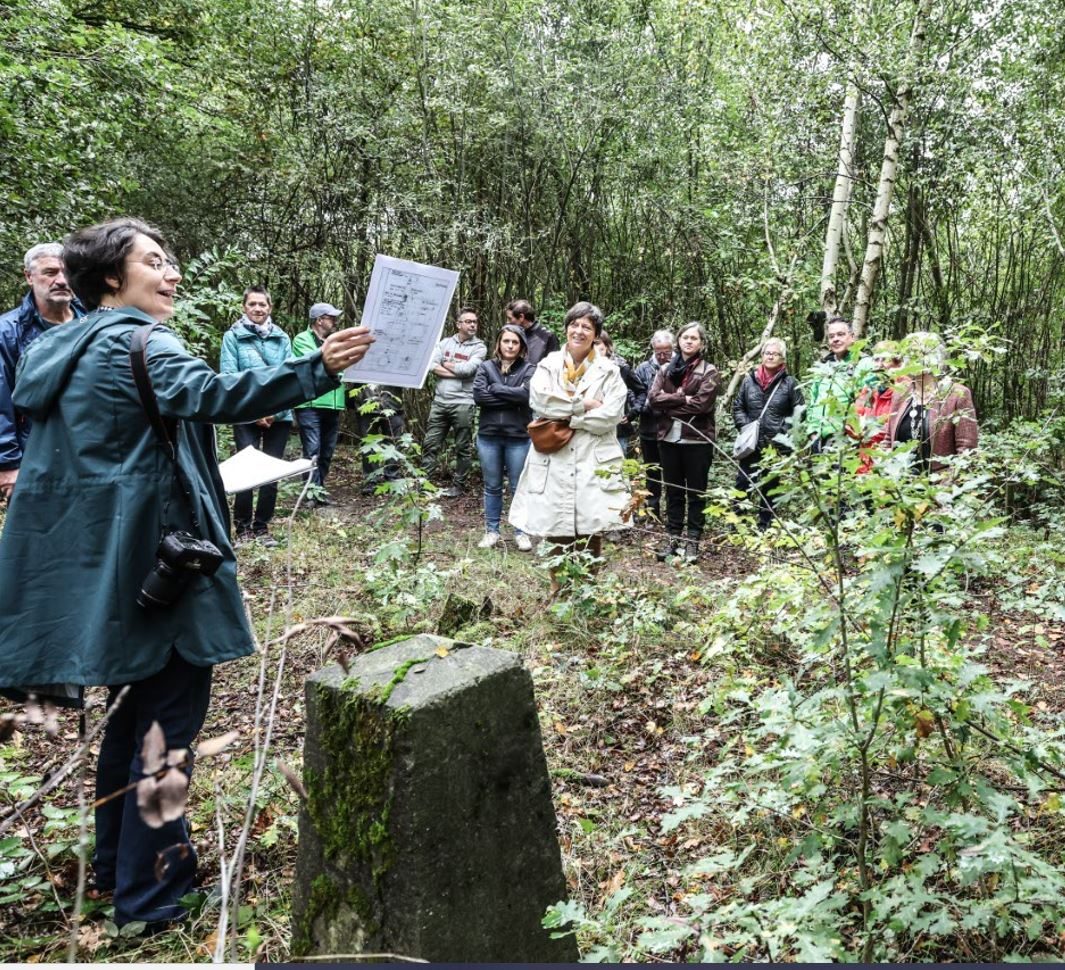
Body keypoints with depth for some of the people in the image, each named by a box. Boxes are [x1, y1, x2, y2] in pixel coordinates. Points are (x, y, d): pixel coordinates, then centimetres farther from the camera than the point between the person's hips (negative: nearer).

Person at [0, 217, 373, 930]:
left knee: (136, 703, 19)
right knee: (171, 715, -1)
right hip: (152, 551, -10)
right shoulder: (135, 342, -12)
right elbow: (212, 394, -32)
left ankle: (120, 863, 32)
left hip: (94, 554, 10)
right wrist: (317, 368, -41)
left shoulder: (64, 349, 17)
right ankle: (149, 891, 9)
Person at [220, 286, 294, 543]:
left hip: (279, 416, 3)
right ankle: (243, 527, 10)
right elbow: (229, 378, -6)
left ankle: (262, 527, 17)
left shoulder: (282, 338, 8)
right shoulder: (233, 336, 0)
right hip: (246, 416, -3)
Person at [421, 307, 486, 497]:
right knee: (430, 443, 7)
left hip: (463, 403, -3)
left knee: (463, 447, 5)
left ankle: (459, 485, 16)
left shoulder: (479, 347, -1)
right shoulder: (445, 342, 9)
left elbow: (468, 369, -16)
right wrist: (457, 373, -12)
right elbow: (431, 364, -4)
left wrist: (446, 364, -2)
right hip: (440, 401, 4)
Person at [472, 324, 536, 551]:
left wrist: (495, 389, -10)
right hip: (488, 435, 2)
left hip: (518, 437, -1)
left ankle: (521, 532, 18)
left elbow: (526, 393, -17)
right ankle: (491, 530, 22)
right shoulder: (486, 367, 4)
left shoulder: (528, 369, 1)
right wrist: (512, 399, -11)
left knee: (518, 487, 7)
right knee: (492, 486, 11)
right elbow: (478, 395, -10)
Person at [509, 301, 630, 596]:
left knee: (590, 538, -2)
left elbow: (610, 415, -7)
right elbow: (539, 400, -10)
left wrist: (566, 416, -8)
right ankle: (558, 592, 22)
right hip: (553, 463, 1)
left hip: (593, 464, -1)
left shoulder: (609, 371, 6)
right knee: (556, 535, 6)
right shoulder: (548, 364, 9)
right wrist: (583, 405, -11)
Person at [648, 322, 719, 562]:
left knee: (696, 492, 4)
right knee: (673, 491, 11)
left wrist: (669, 404, -8)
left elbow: (702, 403, -14)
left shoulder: (709, 371, -1)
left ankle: (692, 540, 11)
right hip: (669, 438, 4)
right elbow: (653, 397, -3)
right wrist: (682, 399, -13)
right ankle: (673, 537, 18)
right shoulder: (665, 369, 11)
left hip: (697, 439, -4)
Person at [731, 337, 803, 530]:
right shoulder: (749, 380, 4)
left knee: (770, 488, 10)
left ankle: (765, 527, 21)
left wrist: (783, 430, -12)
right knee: (743, 484, 1)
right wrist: (744, 427, -3)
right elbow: (737, 407, 10)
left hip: (777, 446, -1)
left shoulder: (790, 383, -2)